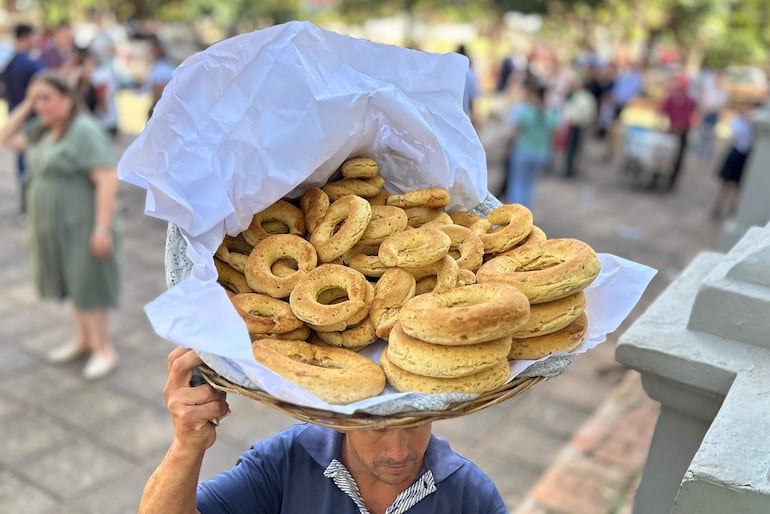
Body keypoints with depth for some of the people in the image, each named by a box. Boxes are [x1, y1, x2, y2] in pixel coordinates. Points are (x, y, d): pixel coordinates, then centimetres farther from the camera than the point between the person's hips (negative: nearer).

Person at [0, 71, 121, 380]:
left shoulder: (84, 131, -19)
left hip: (82, 227, -9)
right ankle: (83, 340, 30)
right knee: (72, 282, 17)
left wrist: (102, 229, -27)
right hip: (57, 225, 9)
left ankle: (105, 349, 11)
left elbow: (108, 180, -24)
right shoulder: (44, 129, 8)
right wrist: (25, 106, 3)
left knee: (87, 286, -1)